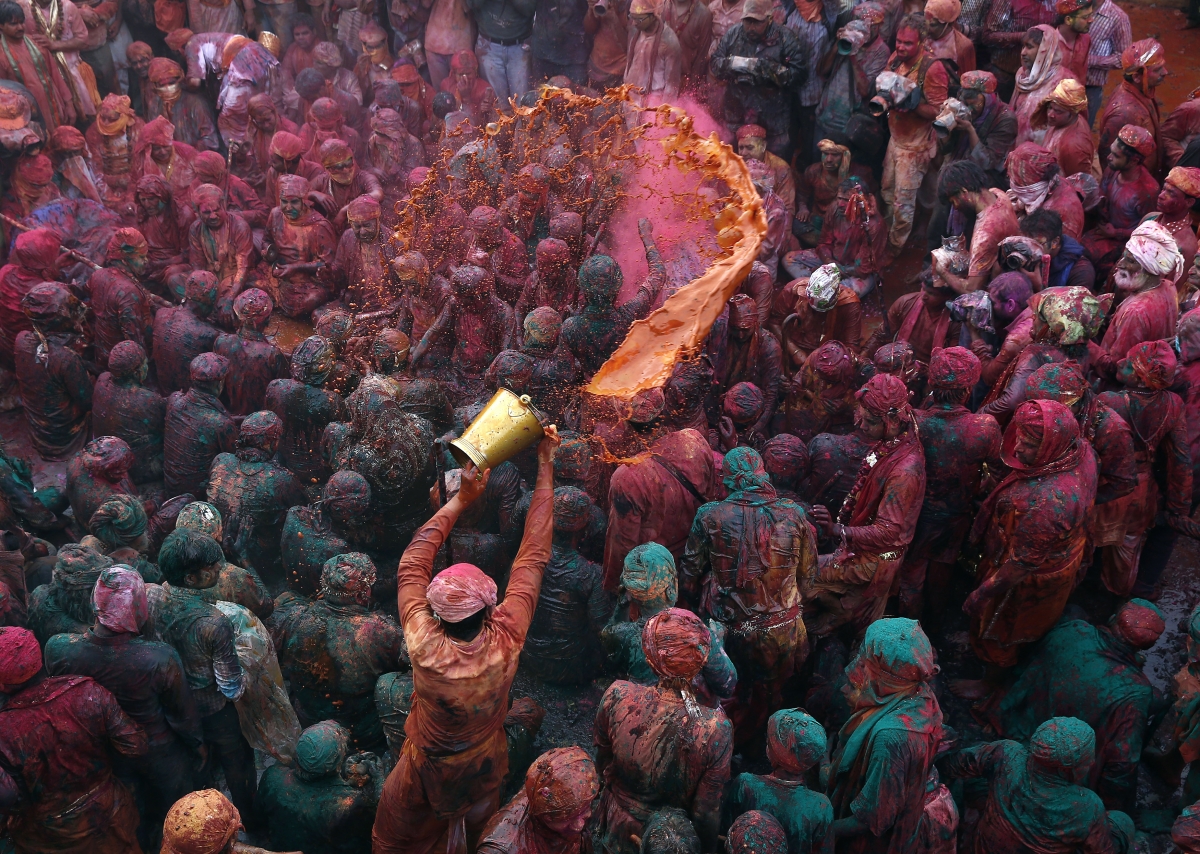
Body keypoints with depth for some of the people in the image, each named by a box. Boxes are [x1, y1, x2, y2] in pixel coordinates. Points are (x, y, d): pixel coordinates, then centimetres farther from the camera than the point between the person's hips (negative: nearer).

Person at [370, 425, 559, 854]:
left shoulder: (424, 647, -38)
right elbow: (533, 555, -29)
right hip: (485, 767, 2)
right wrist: (545, 465, -24)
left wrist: (462, 499, -24)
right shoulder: (506, 641, -36)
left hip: (427, 770, -1)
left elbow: (411, 565, -24)